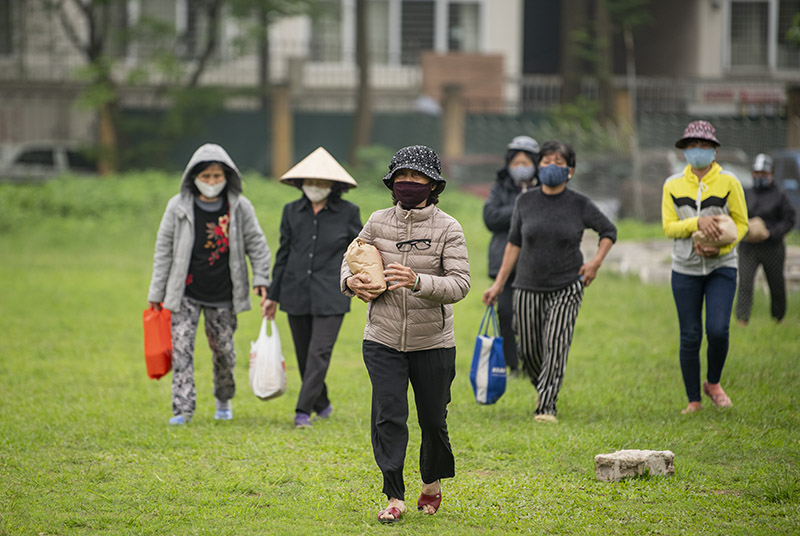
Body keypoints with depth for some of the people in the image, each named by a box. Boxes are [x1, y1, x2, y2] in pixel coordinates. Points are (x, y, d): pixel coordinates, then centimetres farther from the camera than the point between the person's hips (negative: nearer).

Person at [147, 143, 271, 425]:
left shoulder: (240, 207, -2)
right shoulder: (179, 207, -3)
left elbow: (256, 244, 8)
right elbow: (164, 250, 3)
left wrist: (261, 278, -2)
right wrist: (156, 292, 4)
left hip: (223, 295, 0)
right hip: (186, 293, 0)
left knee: (223, 349, 8)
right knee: (181, 347, -11)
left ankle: (224, 400, 33)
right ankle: (183, 409, -11)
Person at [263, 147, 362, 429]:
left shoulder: (348, 213, -1)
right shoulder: (292, 212, 6)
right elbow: (283, 255, 12)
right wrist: (273, 295, 14)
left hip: (330, 296, -3)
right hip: (296, 294, 3)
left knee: (319, 353, -12)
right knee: (304, 354, 9)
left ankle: (304, 411, -11)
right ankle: (322, 404, 27)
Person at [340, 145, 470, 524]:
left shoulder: (447, 229, -7)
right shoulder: (378, 222, 2)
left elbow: (459, 284, -15)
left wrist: (419, 282, -32)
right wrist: (351, 281, -8)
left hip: (432, 343, -1)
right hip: (383, 340, 1)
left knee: (433, 419, 9)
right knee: (388, 417, -9)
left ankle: (432, 483, 34)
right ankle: (394, 497, -4)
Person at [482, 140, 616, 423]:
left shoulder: (580, 204, -3)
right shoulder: (526, 202, 2)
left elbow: (609, 231, 11)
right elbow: (514, 243, 10)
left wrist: (596, 261, -3)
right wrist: (498, 284, 9)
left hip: (566, 287, -2)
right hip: (528, 286, 2)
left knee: (556, 346, -14)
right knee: (529, 349, 5)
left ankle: (546, 407, -14)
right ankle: (544, 388, 33)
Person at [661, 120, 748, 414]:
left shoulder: (728, 182, -2)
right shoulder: (673, 185, 3)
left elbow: (741, 223, 1)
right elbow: (668, 226, -2)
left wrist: (720, 248, -15)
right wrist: (697, 222, -20)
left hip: (721, 267, -2)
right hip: (685, 269, 2)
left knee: (717, 330, -15)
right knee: (690, 337, 1)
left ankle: (713, 383, 12)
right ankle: (693, 400, 13)